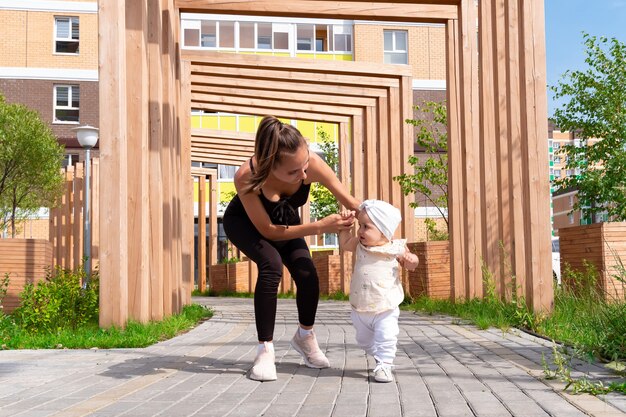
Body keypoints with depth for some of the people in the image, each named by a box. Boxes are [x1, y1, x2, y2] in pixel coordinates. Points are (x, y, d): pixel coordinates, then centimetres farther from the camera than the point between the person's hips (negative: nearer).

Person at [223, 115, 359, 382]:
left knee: (307, 274, -12)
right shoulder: (246, 177, -42)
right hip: (244, 222, -3)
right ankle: (265, 351, -17)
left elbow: (352, 205, -24)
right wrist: (320, 227, -39)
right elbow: (268, 230, -30)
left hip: (285, 219, 3)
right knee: (271, 264, -30)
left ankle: (305, 336, 19)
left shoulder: (311, 164, -36)